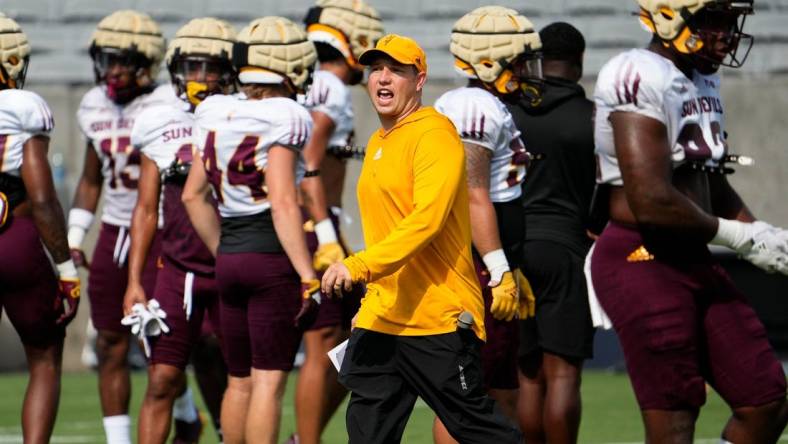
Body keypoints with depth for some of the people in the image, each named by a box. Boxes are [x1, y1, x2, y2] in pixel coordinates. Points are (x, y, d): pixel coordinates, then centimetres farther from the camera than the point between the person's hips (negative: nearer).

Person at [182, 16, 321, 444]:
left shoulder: (216, 116, 8)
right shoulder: (282, 119, -12)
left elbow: (194, 195, 14)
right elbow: (283, 204, -18)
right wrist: (308, 277, -16)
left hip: (230, 259, 6)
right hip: (273, 259, -6)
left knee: (239, 380, 14)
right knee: (269, 380, -4)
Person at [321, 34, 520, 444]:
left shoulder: (434, 134, -11)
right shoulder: (377, 144, 18)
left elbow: (427, 219, -23)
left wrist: (359, 267, -30)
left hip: (437, 317, -9)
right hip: (380, 317, 9)